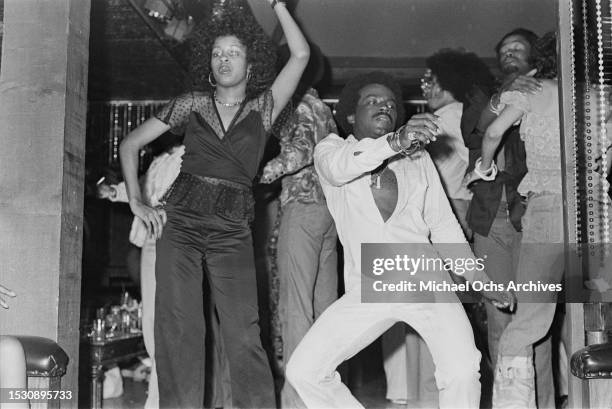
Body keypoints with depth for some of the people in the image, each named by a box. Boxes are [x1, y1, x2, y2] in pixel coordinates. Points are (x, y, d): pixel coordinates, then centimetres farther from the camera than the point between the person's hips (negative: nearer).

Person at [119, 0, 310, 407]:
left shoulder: (263, 108, 11)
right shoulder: (192, 104, 11)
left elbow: (300, 55, 2)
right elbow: (131, 144, 15)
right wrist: (137, 202, 5)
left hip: (232, 232, -1)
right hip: (180, 222, 1)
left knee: (244, 337, -8)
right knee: (178, 329, -5)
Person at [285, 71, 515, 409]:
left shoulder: (418, 158, 18)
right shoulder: (331, 148, 8)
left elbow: (443, 224, 20)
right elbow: (338, 166, -18)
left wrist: (480, 279, 14)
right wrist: (395, 142, -34)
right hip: (367, 290, -1)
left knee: (462, 371, -21)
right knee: (303, 371, -11)